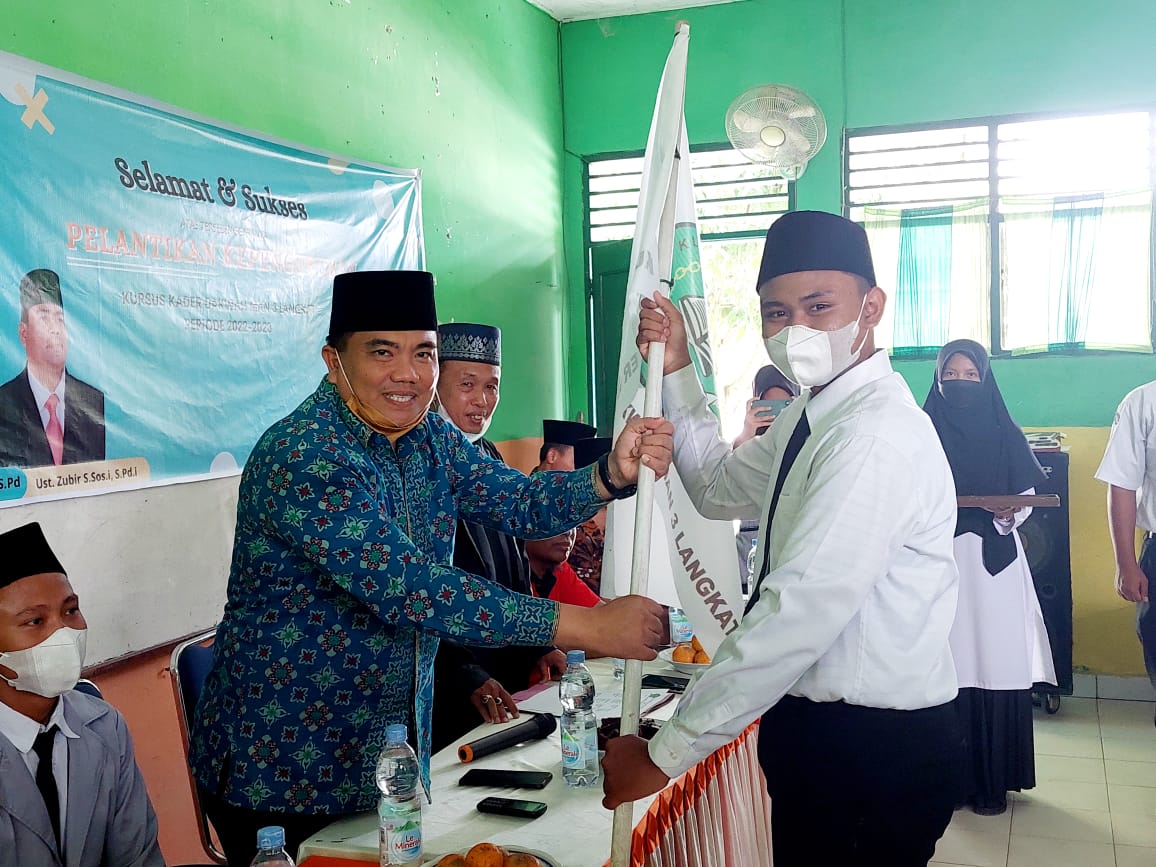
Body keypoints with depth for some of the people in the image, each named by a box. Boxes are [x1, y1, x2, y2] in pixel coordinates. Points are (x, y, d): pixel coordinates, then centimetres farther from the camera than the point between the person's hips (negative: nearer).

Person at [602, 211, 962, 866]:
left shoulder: (877, 434, -25)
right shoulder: (812, 413, 7)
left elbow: (796, 616, -28)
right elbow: (719, 487, 19)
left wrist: (666, 754, -23)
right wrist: (678, 372, 5)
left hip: (877, 752, -9)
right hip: (811, 724, 9)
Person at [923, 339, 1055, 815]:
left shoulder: (1005, 436, 7)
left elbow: (1027, 497, 8)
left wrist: (1008, 513, -13)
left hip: (993, 563, 0)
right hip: (938, 563, 0)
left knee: (996, 666, -1)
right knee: (946, 672, -1)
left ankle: (994, 780, 11)